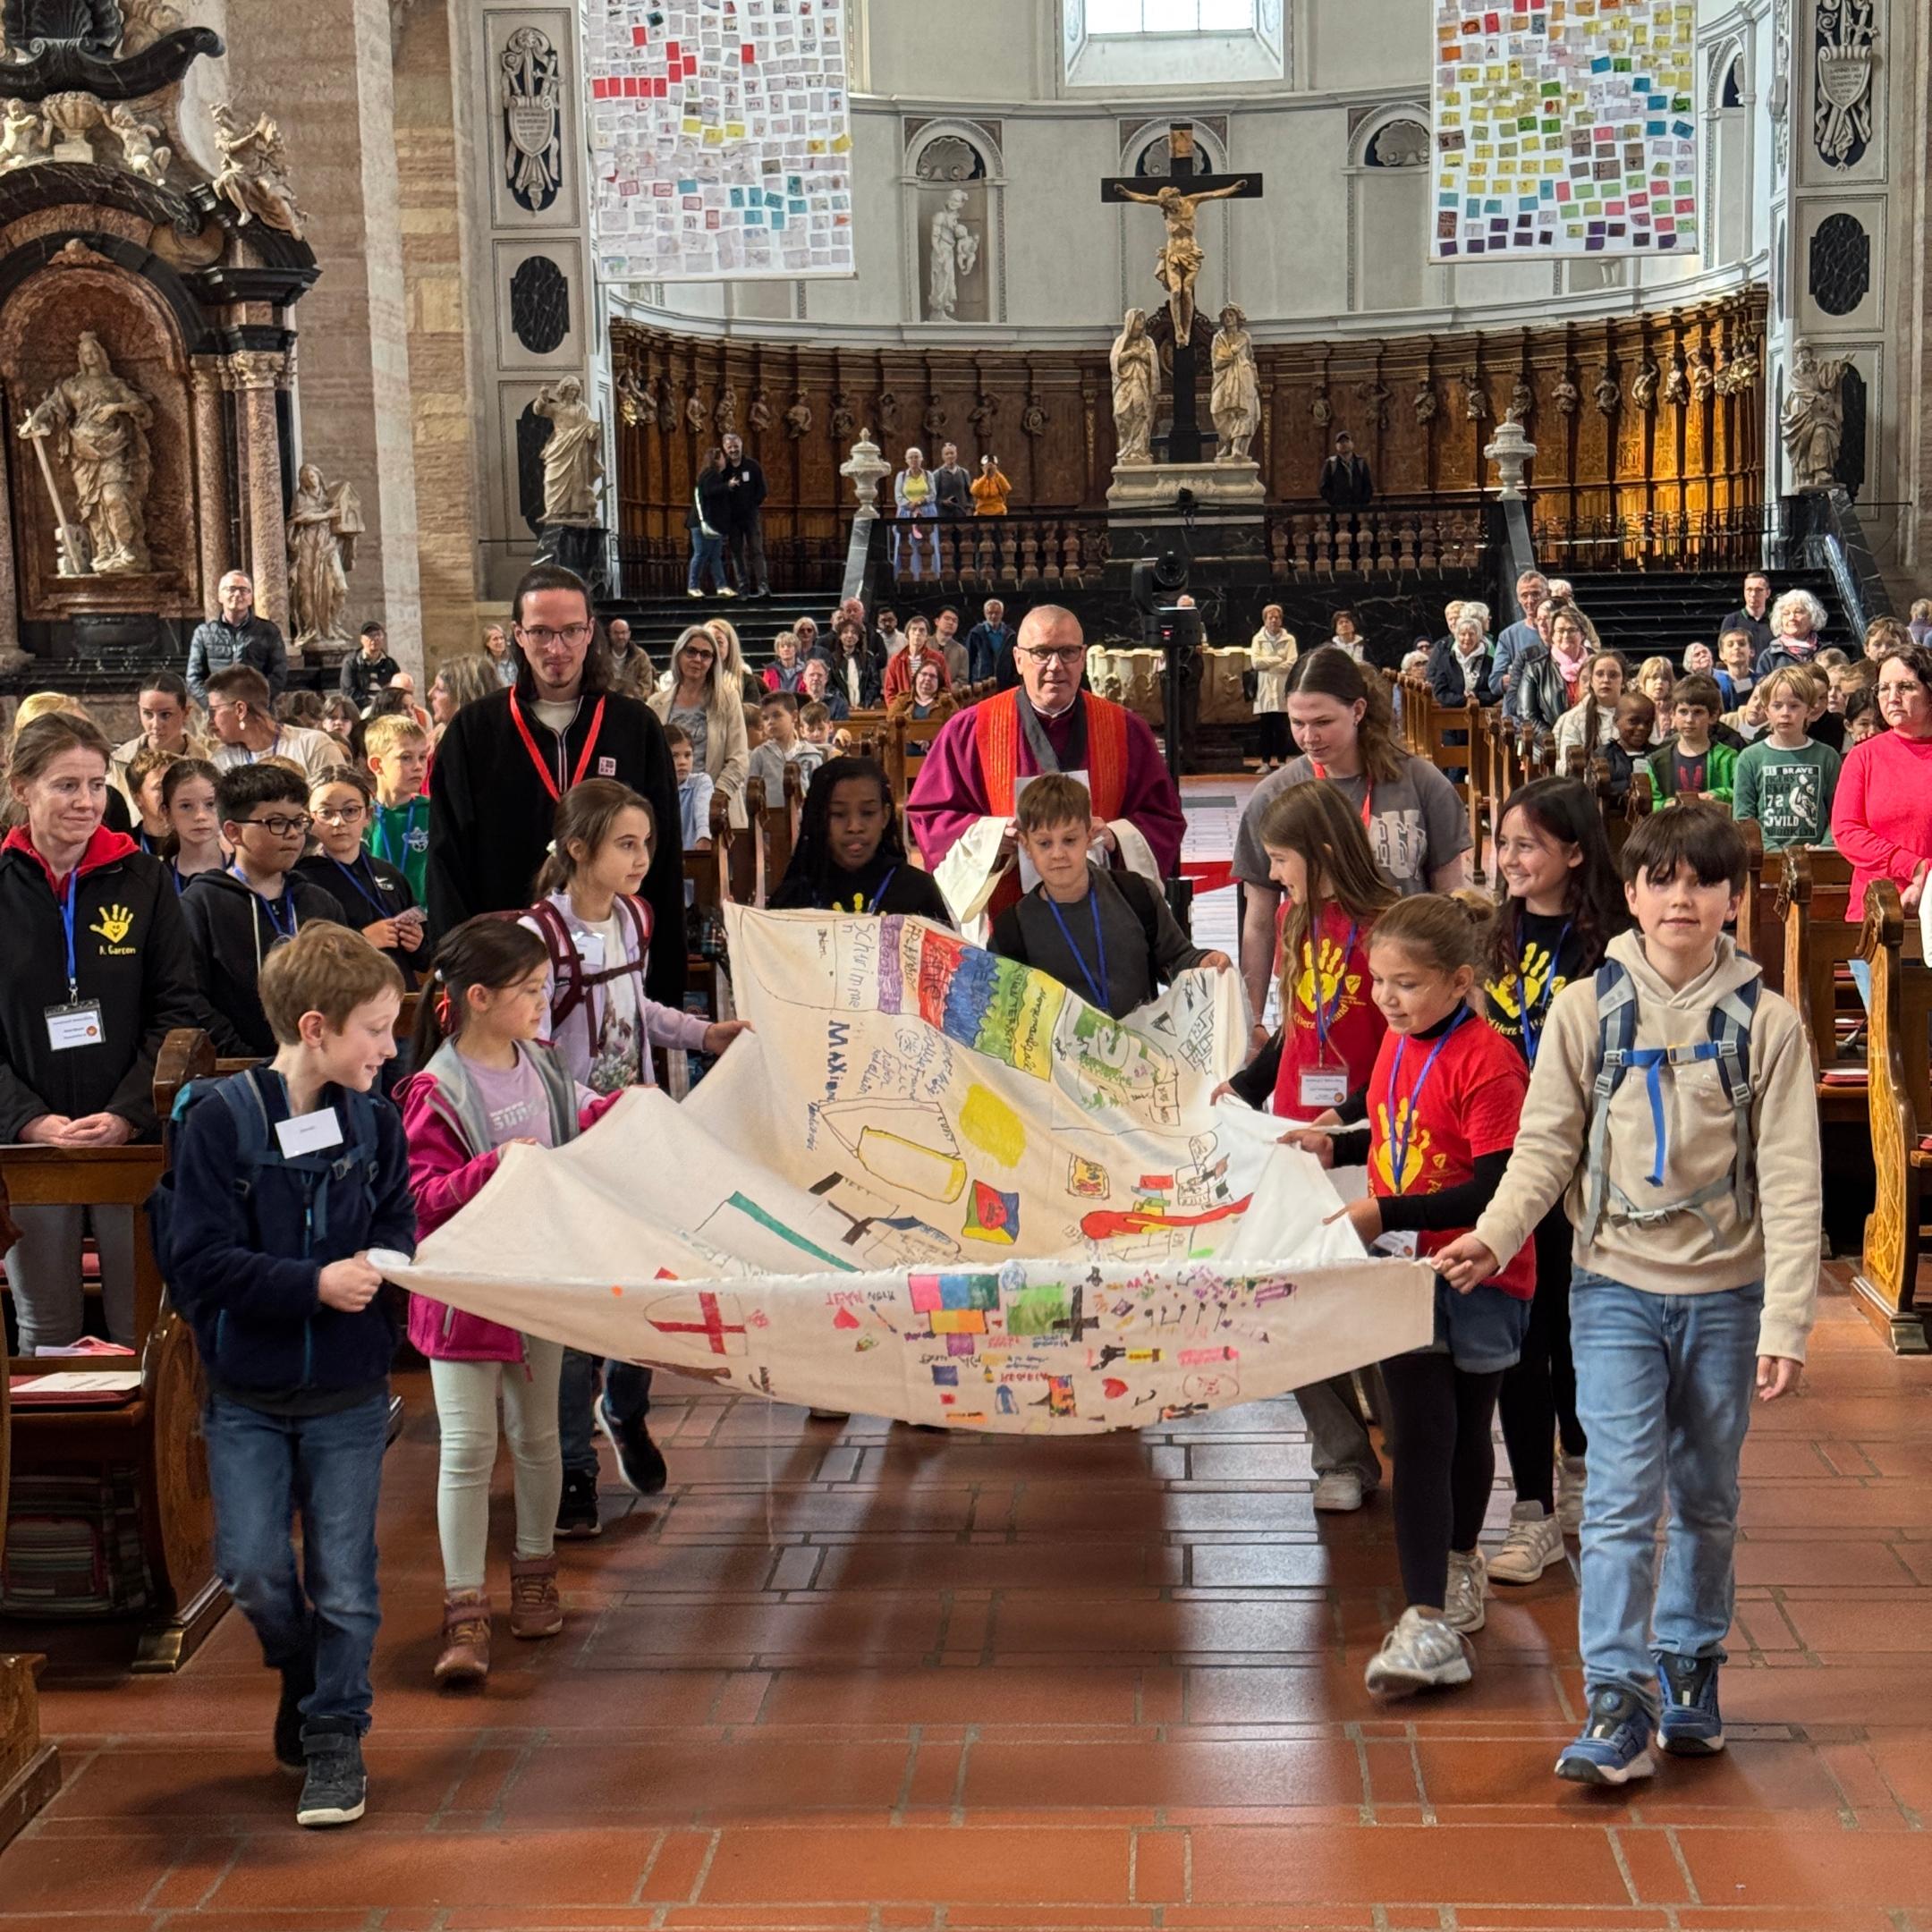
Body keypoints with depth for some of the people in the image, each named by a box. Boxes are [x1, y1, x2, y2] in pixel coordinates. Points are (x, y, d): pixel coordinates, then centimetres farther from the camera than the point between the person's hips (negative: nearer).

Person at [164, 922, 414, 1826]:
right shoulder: (218, 1119, -12)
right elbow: (201, 1264, -15)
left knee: (343, 1580, 4)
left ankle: (335, 1735, 21)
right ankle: (301, 1675, 27)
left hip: (348, 1394, 2)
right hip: (247, 1394, -2)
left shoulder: (375, 1123, 0)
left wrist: (379, 1268, -18)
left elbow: (398, 1233, 5)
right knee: (253, 1567, -4)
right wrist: (315, 1283, -23)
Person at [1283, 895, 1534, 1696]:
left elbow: (1496, 1191, -24)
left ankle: (1446, 1586, 27)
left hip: (1475, 1278, -6)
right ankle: (1440, 1603, 0)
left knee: (1463, 1431, 11)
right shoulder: (1397, 1042, 7)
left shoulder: (1487, 1064, -19)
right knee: (1422, 1435, 0)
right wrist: (1336, 1146, 7)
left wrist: (1387, 1213, -28)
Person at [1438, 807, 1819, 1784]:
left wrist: (1786, 1321, -9)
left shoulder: (1767, 1022, -4)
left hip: (1725, 1294, 1)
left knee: (1706, 1499, 14)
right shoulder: (1585, 1010, -2)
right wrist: (1493, 1234, -16)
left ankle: (1689, 1668, 33)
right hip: (1616, 1288, -1)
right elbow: (1548, 1144, 1)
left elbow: (1789, 1183, -5)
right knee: (1622, 1494, -8)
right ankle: (1616, 1707, -4)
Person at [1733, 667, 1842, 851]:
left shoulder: (1826, 757, 9)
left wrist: (1823, 849, -8)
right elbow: (1743, 818, 3)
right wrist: (1773, 850, -9)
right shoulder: (1750, 758, 7)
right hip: (1767, 855, 0)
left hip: (1814, 856, 0)